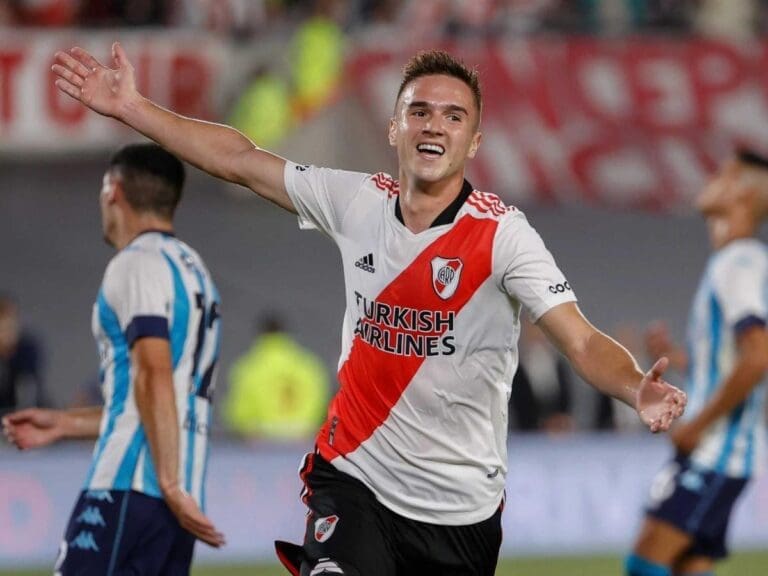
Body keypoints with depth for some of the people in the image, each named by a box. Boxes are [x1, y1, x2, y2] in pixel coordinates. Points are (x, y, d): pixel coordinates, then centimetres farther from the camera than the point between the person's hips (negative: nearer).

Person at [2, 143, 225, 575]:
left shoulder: (138, 265, -5)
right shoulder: (193, 270, 24)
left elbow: (154, 378, -17)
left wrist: (170, 486, -23)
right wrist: (62, 424, 32)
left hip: (129, 487, -9)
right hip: (176, 494, 9)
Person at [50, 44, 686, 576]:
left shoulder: (503, 234, -13)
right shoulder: (357, 202, -1)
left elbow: (583, 341, -22)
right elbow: (241, 160, 10)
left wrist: (637, 390, -43)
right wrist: (132, 108, 10)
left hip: (459, 505, -2)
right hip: (354, 478, 2)